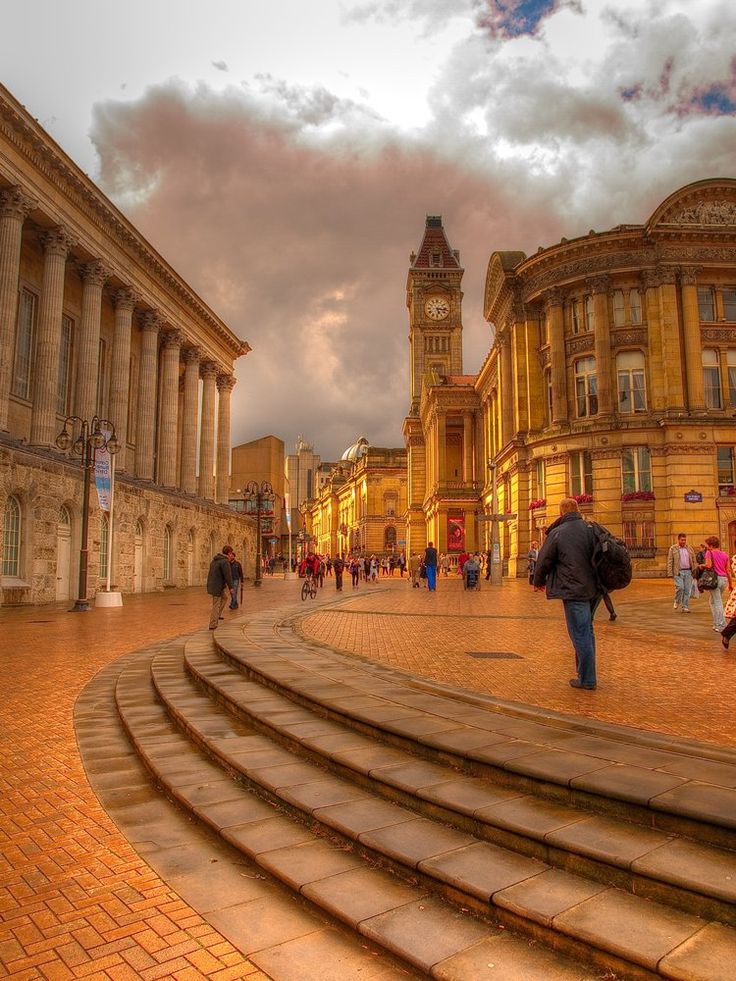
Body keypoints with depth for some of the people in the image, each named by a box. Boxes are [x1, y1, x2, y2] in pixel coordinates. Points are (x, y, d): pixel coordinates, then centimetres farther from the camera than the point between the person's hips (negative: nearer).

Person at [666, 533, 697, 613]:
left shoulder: (689, 548, 11)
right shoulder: (673, 548, 1)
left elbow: (694, 561, 13)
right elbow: (670, 562, -2)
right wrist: (670, 574, -8)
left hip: (688, 572, 3)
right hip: (678, 572, -3)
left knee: (687, 590, 1)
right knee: (680, 587, -17)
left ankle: (685, 607, 8)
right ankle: (677, 601, 9)